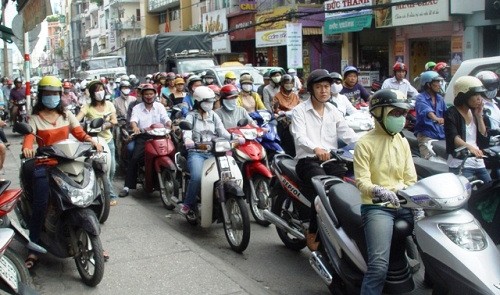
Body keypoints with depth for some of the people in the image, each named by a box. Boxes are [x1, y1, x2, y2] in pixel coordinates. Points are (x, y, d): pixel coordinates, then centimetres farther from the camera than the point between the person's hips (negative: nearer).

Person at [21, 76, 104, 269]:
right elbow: (29, 137, -11)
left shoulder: (66, 114, 15)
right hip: (44, 165, -2)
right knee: (40, 206, -13)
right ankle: (33, 251, -5)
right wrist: (27, 148, -34)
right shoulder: (35, 118, 6)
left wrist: (93, 141, -15)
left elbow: (80, 134, 6)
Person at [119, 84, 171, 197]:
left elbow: (166, 119, -2)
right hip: (142, 137, 0)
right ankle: (127, 186, -12)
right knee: (134, 159, -16)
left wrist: (170, 126, -25)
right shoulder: (137, 108, 9)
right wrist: (135, 127, -33)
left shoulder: (160, 106, 12)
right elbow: (133, 119, -9)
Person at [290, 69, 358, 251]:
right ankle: (313, 235, -18)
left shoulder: (333, 111, 19)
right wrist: (315, 149, -37)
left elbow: (347, 133, 6)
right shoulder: (299, 111, 2)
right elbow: (300, 137, -16)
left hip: (331, 158, 5)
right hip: (308, 160, -5)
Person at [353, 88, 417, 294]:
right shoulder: (365, 144, -2)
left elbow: (411, 179, 13)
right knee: (379, 265, -24)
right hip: (377, 206, -6)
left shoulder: (403, 142, 17)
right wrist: (378, 191, -32)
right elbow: (362, 181, -12)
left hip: (404, 204, 6)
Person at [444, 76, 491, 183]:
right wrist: (469, 147, -40)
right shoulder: (451, 113, -7)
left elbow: (484, 136, 15)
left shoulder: (474, 112, 16)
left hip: (478, 162, 8)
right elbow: (453, 137, -23)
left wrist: (479, 116, 5)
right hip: (460, 164, -8)